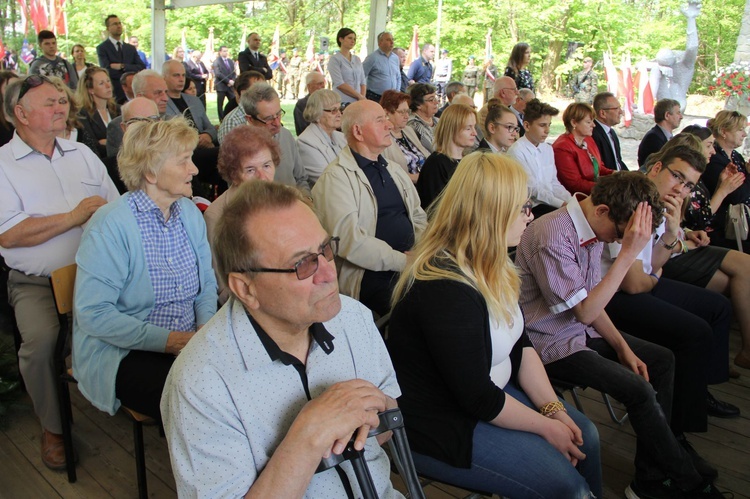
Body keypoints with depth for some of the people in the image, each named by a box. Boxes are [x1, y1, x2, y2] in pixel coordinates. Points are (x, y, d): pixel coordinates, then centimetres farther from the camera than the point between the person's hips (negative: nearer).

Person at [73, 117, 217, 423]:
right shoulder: (110, 226, -15)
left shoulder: (190, 213, 7)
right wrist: (168, 340, -21)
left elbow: (207, 283, 13)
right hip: (122, 353, -6)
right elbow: (93, 314, -18)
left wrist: (206, 327, -7)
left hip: (188, 343, 6)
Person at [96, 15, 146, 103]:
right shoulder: (102, 48, 1)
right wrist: (130, 71, -5)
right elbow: (108, 71, -12)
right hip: (113, 95, -4)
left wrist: (122, 66, -10)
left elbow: (142, 68, 2)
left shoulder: (131, 48, 15)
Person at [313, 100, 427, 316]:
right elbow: (350, 241, -18)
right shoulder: (336, 177, -7)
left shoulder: (395, 170, 21)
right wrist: (403, 261, -16)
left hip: (410, 265, 8)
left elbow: (419, 218, 20)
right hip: (371, 276, -7)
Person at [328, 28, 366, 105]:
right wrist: (359, 96, -9)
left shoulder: (357, 59, 17)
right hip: (343, 102, -5)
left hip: (357, 102, 5)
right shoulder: (334, 59, -2)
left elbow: (362, 82, 14)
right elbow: (339, 84, -11)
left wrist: (363, 98, -4)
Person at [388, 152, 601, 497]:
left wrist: (553, 407, -4)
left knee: (584, 438, 8)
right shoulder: (446, 291, -30)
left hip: (491, 391, 9)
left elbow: (521, 345, 6)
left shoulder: (490, 268, 1)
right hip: (440, 425, -9)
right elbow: (479, 398, -25)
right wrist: (545, 425, -13)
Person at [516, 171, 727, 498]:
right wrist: (628, 252, -28)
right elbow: (585, 311, -26)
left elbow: (590, 302, 11)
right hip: (551, 343, -10)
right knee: (639, 389, -21)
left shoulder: (594, 231, 2)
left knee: (662, 361, 9)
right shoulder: (552, 237, -26)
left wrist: (622, 347, 2)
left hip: (580, 330, 10)